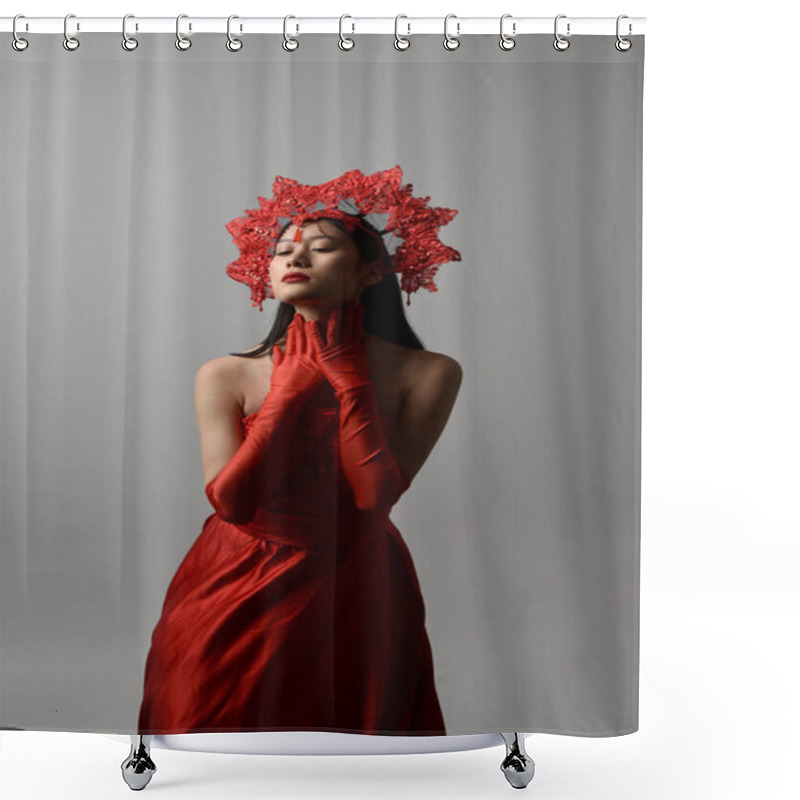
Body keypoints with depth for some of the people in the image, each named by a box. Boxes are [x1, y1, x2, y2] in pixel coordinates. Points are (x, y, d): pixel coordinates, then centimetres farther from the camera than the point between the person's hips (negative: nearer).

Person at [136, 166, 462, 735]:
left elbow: (376, 494, -17)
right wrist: (293, 389, -16)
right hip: (238, 602, 1)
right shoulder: (226, 377, -7)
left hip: (351, 604, 0)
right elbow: (232, 502, -15)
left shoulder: (429, 374, -9)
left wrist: (347, 377, -16)